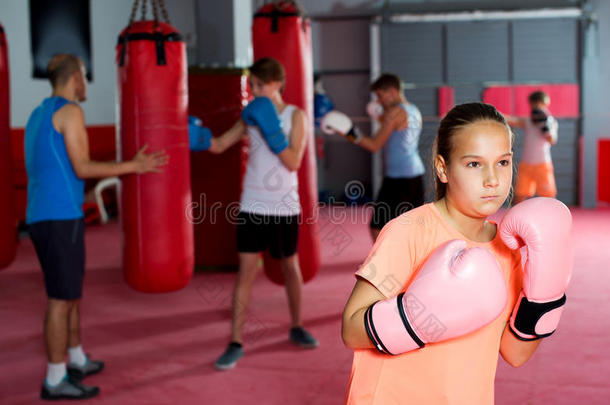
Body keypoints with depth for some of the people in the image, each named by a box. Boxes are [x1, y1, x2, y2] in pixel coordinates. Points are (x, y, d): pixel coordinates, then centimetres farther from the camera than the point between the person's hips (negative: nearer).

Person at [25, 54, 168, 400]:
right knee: (62, 297, -4)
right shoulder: (70, 111, -9)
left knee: (72, 291, 19)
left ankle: (77, 360, 30)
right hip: (62, 216, -9)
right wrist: (134, 166, -6)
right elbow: (83, 168, -13)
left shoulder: (38, 115, 18)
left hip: (40, 216, 9)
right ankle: (56, 380, 1)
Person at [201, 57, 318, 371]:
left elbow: (293, 162, -15)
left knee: (290, 267, 15)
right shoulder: (250, 116, 3)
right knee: (246, 271, -4)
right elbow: (219, 145, 0)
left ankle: (296, 327, 34)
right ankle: (236, 343, -1)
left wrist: (271, 131, -22)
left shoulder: (295, 115, -5)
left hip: (285, 207, -1)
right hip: (253, 206, 1)